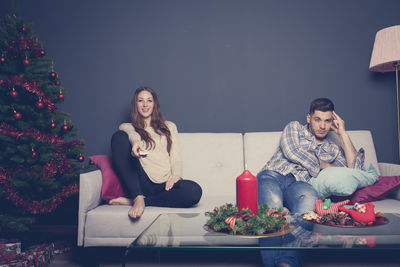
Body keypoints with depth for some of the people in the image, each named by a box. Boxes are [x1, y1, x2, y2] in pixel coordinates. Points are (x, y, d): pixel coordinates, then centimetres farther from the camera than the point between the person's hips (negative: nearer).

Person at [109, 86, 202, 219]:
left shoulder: (169, 127, 26)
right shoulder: (126, 127, 21)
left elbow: (176, 157, 14)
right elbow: (131, 133, -5)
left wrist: (176, 174, -7)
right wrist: (135, 141, -30)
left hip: (164, 183, 1)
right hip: (141, 182, -1)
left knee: (194, 191, -31)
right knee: (119, 136, -20)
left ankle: (131, 201, -20)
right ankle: (138, 199, -28)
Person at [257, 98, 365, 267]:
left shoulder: (333, 149, 31)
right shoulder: (294, 127, 25)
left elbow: (356, 169, 13)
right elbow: (291, 151, 3)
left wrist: (343, 134, 17)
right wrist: (324, 165, 12)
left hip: (298, 184, 1)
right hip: (272, 176, -1)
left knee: (310, 198, -39)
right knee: (273, 204, -39)